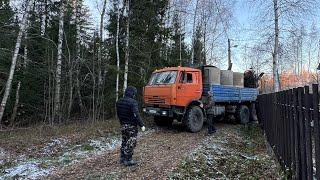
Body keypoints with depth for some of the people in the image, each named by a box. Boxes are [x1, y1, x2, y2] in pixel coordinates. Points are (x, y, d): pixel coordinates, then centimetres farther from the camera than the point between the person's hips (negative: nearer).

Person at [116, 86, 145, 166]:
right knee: (131, 143, 2)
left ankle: (122, 158, 27)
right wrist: (142, 125, -20)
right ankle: (128, 160, 7)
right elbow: (136, 115, -24)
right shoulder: (132, 102, -19)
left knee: (124, 142, 19)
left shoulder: (119, 102, 6)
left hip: (123, 125, 8)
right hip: (131, 126, -8)